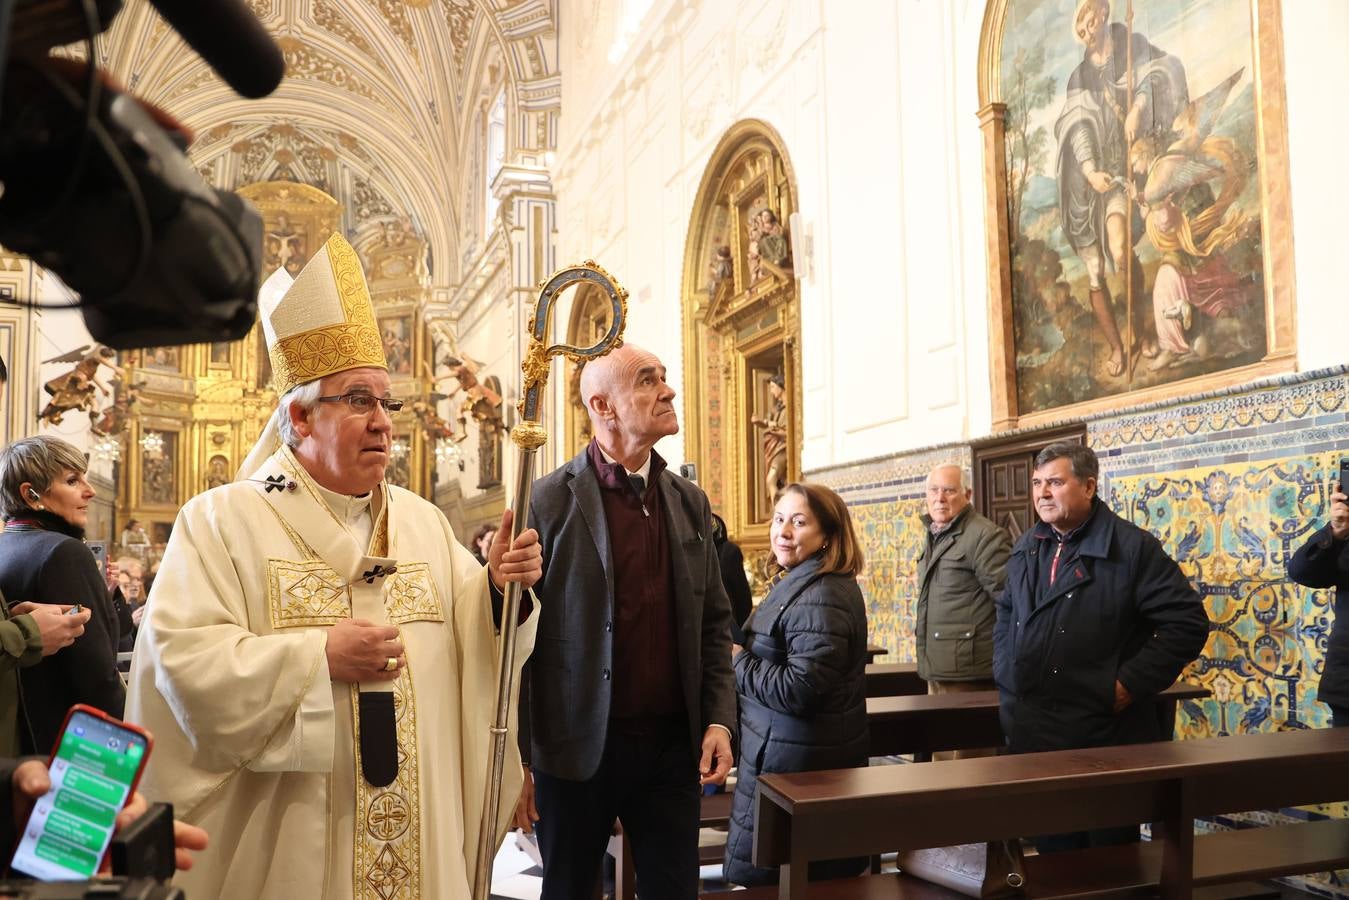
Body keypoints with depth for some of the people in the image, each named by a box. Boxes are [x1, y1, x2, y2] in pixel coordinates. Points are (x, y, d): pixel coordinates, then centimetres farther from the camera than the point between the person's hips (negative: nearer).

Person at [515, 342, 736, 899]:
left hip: (674, 746, 4)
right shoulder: (550, 500, -8)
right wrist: (518, 759, -8)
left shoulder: (690, 503, 7)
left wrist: (718, 720, 1)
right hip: (576, 749, -4)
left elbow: (714, 622, 11)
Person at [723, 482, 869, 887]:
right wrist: (742, 654, 5)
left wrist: (737, 663, -15)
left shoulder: (819, 598, -21)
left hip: (795, 762, -10)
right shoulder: (799, 583, 13)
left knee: (765, 881, 1)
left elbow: (799, 689, -26)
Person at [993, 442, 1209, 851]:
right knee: (1053, 855, 17)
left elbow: (1188, 622, -13)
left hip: (1104, 739, -6)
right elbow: (1006, 612, 26)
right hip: (1030, 734, 6)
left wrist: (1130, 684, -16)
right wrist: (1006, 670, 10)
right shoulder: (1026, 548, 12)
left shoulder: (1132, 546, -10)